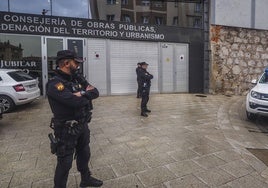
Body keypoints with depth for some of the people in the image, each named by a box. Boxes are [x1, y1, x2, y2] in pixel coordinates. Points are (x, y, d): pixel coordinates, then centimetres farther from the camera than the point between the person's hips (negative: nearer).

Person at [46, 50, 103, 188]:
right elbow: (76, 101, -34)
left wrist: (83, 93, -22)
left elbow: (95, 92, -3)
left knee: (84, 154, 24)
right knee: (65, 162, 7)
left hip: (83, 125, 8)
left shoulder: (77, 79, 4)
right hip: (66, 130, -8)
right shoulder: (55, 84, -22)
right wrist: (87, 95, -15)